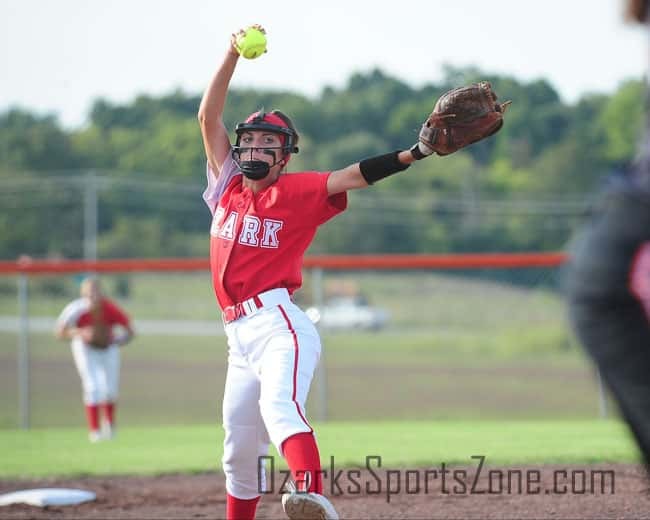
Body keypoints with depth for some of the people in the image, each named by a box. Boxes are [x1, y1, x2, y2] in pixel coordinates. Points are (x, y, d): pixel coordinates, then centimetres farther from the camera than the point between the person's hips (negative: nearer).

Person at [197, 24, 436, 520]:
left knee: (278, 406, -32)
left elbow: (356, 175, -6)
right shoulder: (227, 186, 16)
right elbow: (209, 116, 13)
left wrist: (417, 152, -18)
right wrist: (235, 54, 7)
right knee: (239, 450, 12)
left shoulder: (296, 192, 4)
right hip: (239, 334, 6)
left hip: (278, 322, -6)